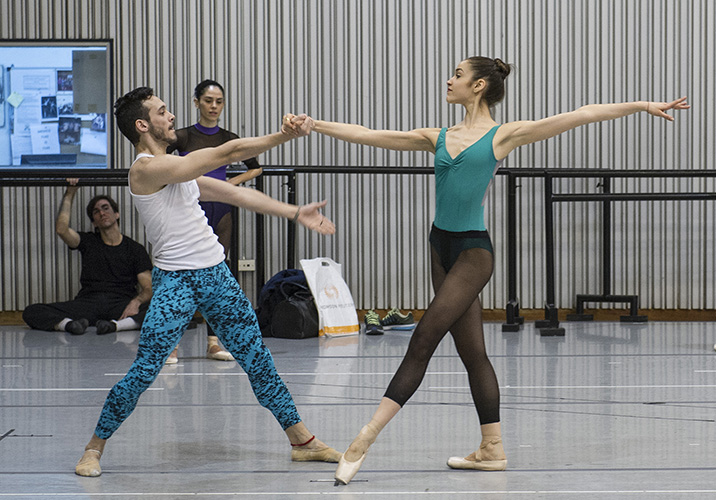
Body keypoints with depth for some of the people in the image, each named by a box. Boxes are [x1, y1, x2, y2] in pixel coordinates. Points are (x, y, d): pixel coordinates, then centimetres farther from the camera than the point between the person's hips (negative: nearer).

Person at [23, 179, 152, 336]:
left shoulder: (135, 249, 15)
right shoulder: (89, 242, 21)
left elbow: (148, 288, 5)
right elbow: (61, 229, 2)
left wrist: (136, 302, -18)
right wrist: (70, 194, 8)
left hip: (121, 304, -2)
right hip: (88, 303, 2)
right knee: (31, 312, -21)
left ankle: (115, 325, -52)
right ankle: (69, 324, -47)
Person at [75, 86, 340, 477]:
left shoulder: (176, 166, 15)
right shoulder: (146, 168, -14)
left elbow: (234, 193, 18)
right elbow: (226, 154, -17)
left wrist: (294, 213, 13)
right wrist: (284, 136, -14)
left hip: (216, 275, 8)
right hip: (176, 281, -8)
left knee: (257, 358, 10)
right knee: (145, 369, -10)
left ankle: (301, 440, 19)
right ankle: (94, 447, 7)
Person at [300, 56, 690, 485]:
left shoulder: (502, 136, -3)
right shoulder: (438, 138, 12)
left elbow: (581, 115, -5)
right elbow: (369, 136, 15)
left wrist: (643, 105, -7)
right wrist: (315, 125, 13)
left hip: (473, 250, -6)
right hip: (442, 246, 6)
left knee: (424, 341, -11)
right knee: (472, 351, 9)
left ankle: (366, 439, -12)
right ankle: (492, 450, 15)